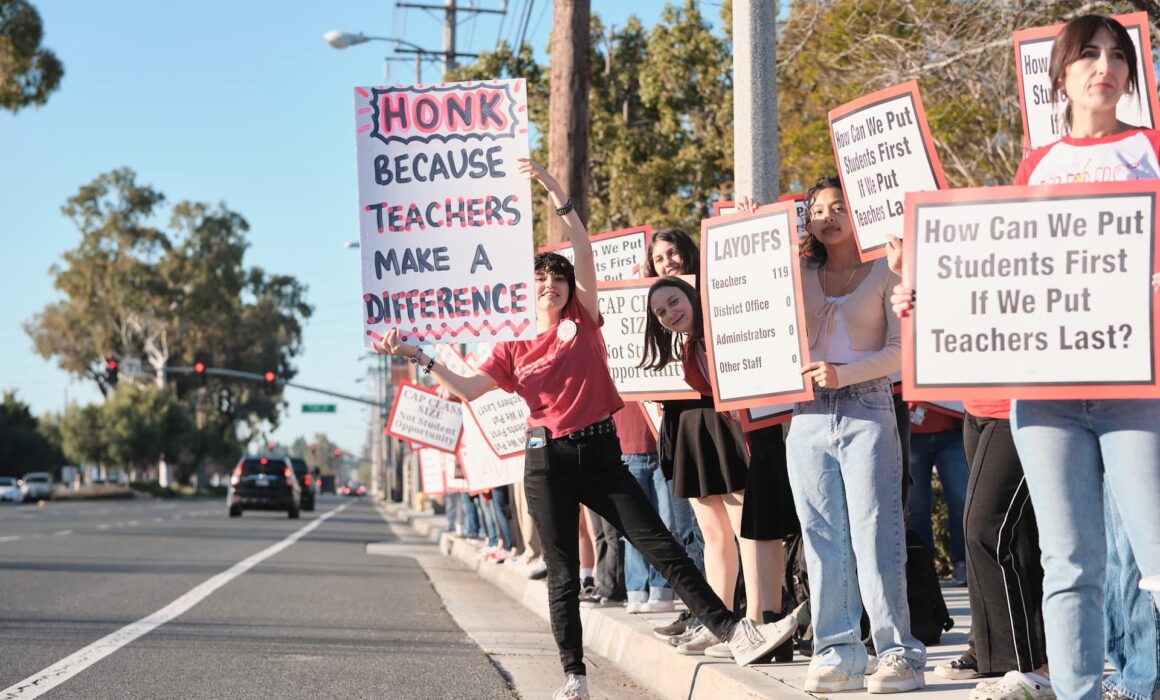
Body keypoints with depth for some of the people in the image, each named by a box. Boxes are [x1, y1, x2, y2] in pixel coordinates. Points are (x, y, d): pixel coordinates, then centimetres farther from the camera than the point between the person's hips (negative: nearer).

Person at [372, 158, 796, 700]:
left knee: (660, 546, -5)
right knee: (562, 574, 4)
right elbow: (467, 389, 0)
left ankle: (734, 634, -8)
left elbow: (584, 249, -3)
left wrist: (554, 190, -11)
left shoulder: (582, 322, 7)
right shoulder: (512, 351, 9)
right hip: (547, 460, 1)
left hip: (600, 453, 0)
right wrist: (417, 357, -5)